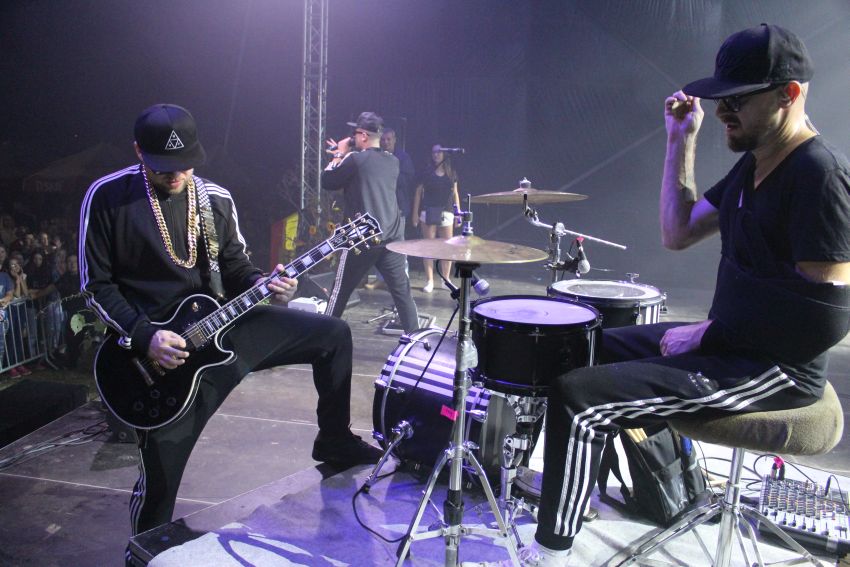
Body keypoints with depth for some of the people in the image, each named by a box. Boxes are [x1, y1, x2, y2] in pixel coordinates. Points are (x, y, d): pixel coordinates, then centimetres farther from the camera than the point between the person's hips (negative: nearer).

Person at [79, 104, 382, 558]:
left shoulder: (216, 199, 3)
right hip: (158, 350, -4)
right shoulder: (107, 197, -9)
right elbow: (96, 285, -7)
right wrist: (144, 337, -19)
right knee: (160, 478, -1)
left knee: (333, 334, 3)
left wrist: (263, 284, -12)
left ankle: (334, 440, 19)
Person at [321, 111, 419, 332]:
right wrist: (345, 156, 25)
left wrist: (339, 155, 11)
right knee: (403, 293, 6)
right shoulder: (392, 161, 10)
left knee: (340, 292, 9)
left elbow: (327, 181, 0)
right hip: (392, 238, 5)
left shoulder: (356, 159, -10)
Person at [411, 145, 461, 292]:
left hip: (446, 213, 2)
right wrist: (415, 213, -1)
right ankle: (429, 281, 3)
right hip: (428, 212, -2)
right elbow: (418, 192, 5)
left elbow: (455, 193, 13)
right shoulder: (427, 173, 4)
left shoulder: (451, 174, 10)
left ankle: (446, 280, 14)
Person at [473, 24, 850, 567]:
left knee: (577, 395, -20)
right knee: (595, 348, 24)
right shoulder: (753, 164, 8)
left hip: (775, 368, -10)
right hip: (730, 339, 10)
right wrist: (681, 142, 5)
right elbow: (679, 232, 10)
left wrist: (708, 333, -18)